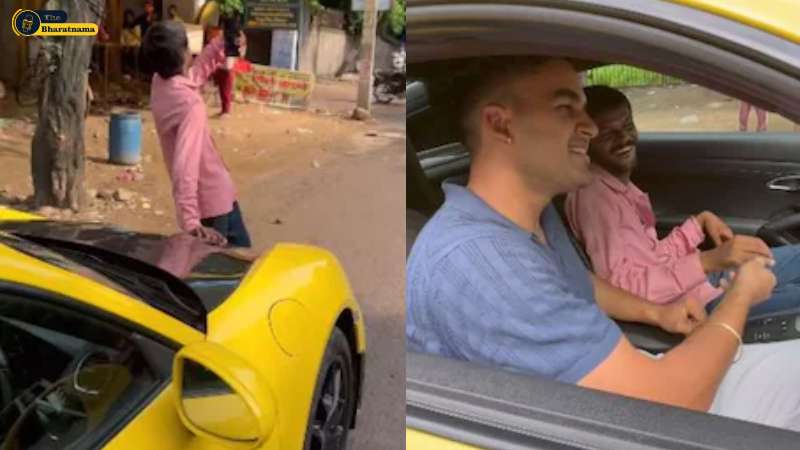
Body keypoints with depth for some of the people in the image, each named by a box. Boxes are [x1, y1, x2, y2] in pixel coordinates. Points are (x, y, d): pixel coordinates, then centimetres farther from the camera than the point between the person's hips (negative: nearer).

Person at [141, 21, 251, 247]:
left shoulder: (160, 83, -3)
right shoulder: (189, 103, -30)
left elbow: (195, 73, 18)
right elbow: (185, 166, -36)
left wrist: (221, 44, 8)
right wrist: (191, 222, -38)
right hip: (212, 199, -9)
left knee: (241, 249, 25)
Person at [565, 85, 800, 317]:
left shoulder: (618, 182, 8)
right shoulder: (593, 195, -24)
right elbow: (622, 288, -33)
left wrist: (701, 221, 0)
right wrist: (710, 260, -38)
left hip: (695, 280, 10)